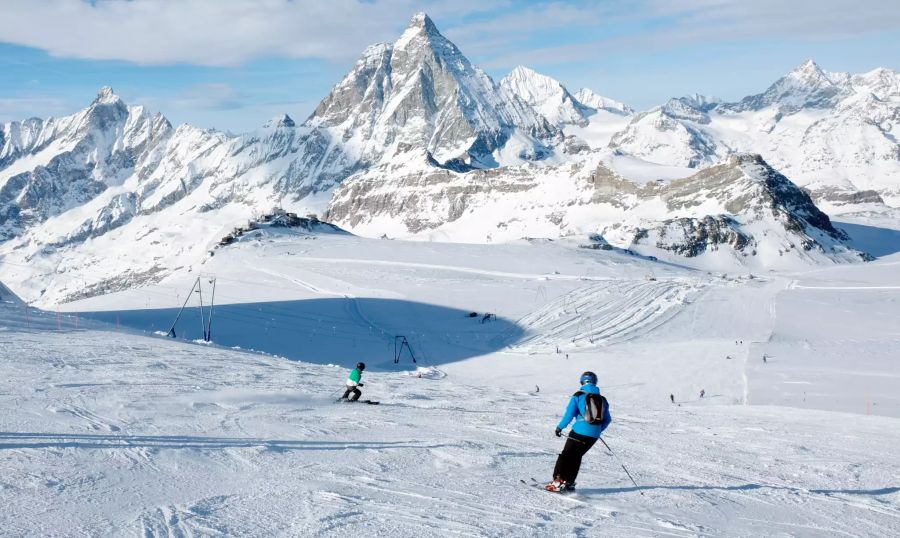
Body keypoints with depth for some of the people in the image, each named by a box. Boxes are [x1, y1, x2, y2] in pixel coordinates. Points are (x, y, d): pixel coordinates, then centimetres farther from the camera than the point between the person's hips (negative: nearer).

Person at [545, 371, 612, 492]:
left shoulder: (578, 396, -3)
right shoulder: (602, 399, 11)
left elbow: (569, 415, -8)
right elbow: (607, 420, 15)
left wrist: (560, 427, 4)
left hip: (579, 431, -4)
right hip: (594, 435, 4)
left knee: (566, 454, 6)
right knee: (576, 456, 17)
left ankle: (558, 481, -3)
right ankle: (569, 483, 14)